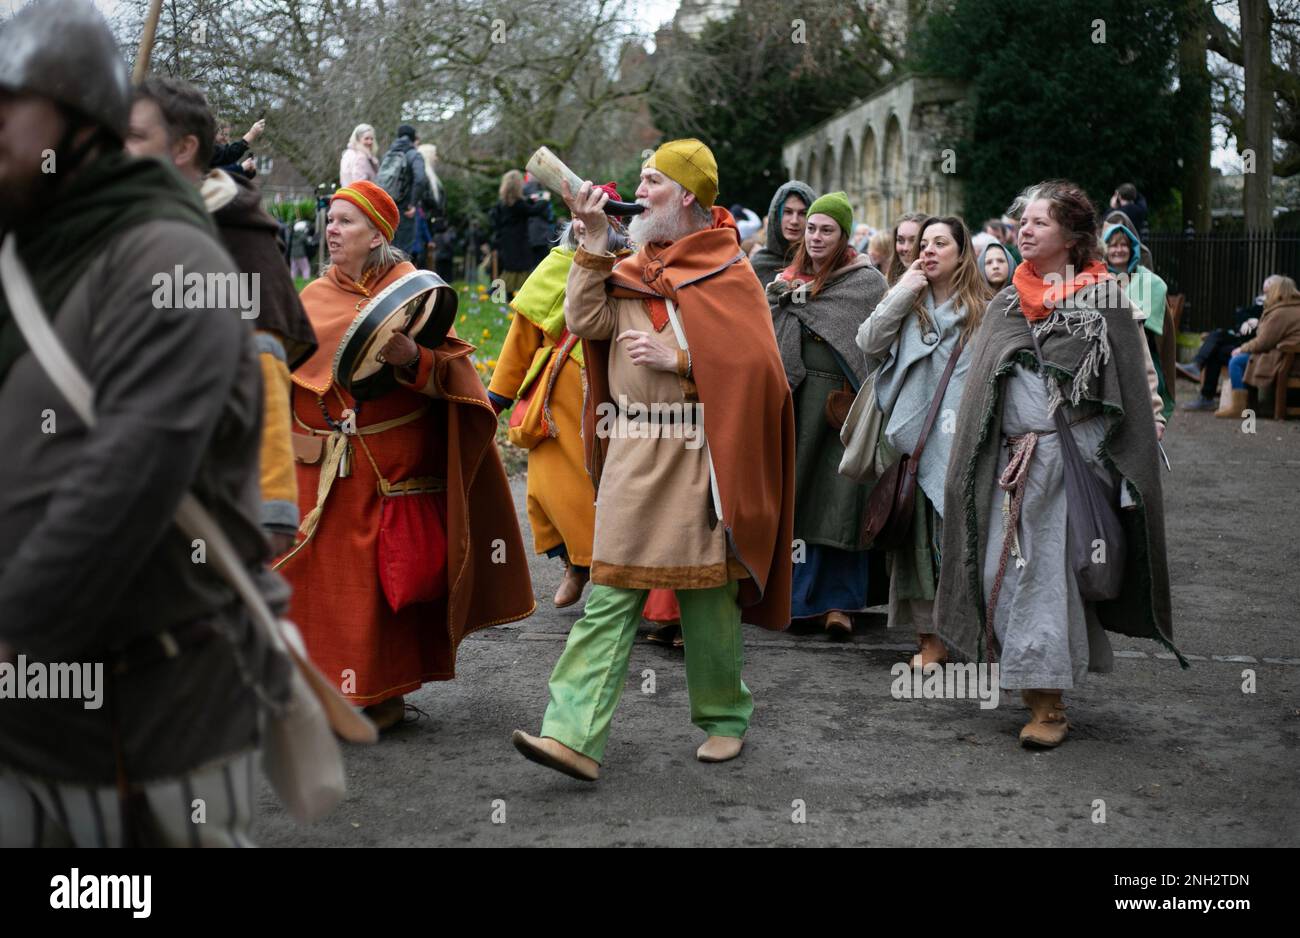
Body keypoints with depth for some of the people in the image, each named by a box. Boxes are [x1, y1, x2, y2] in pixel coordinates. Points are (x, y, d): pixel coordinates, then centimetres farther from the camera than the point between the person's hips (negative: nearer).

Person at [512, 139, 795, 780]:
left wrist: (680, 359, -15)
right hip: (632, 456, 4)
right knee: (610, 595, -2)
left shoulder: (728, 272, 0)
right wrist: (593, 240, 0)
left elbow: (755, 363, -7)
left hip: (698, 458, -4)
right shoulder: (630, 269, 15)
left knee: (709, 596, 5)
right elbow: (584, 322, 0)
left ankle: (724, 719, 23)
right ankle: (574, 735, -7)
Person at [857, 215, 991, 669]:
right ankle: (929, 638, 9)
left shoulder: (985, 309, 7)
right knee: (920, 536, 3)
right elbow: (868, 343, -2)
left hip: (962, 443, -2)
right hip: (915, 439, 2)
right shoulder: (907, 305, 14)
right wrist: (904, 291, -3)